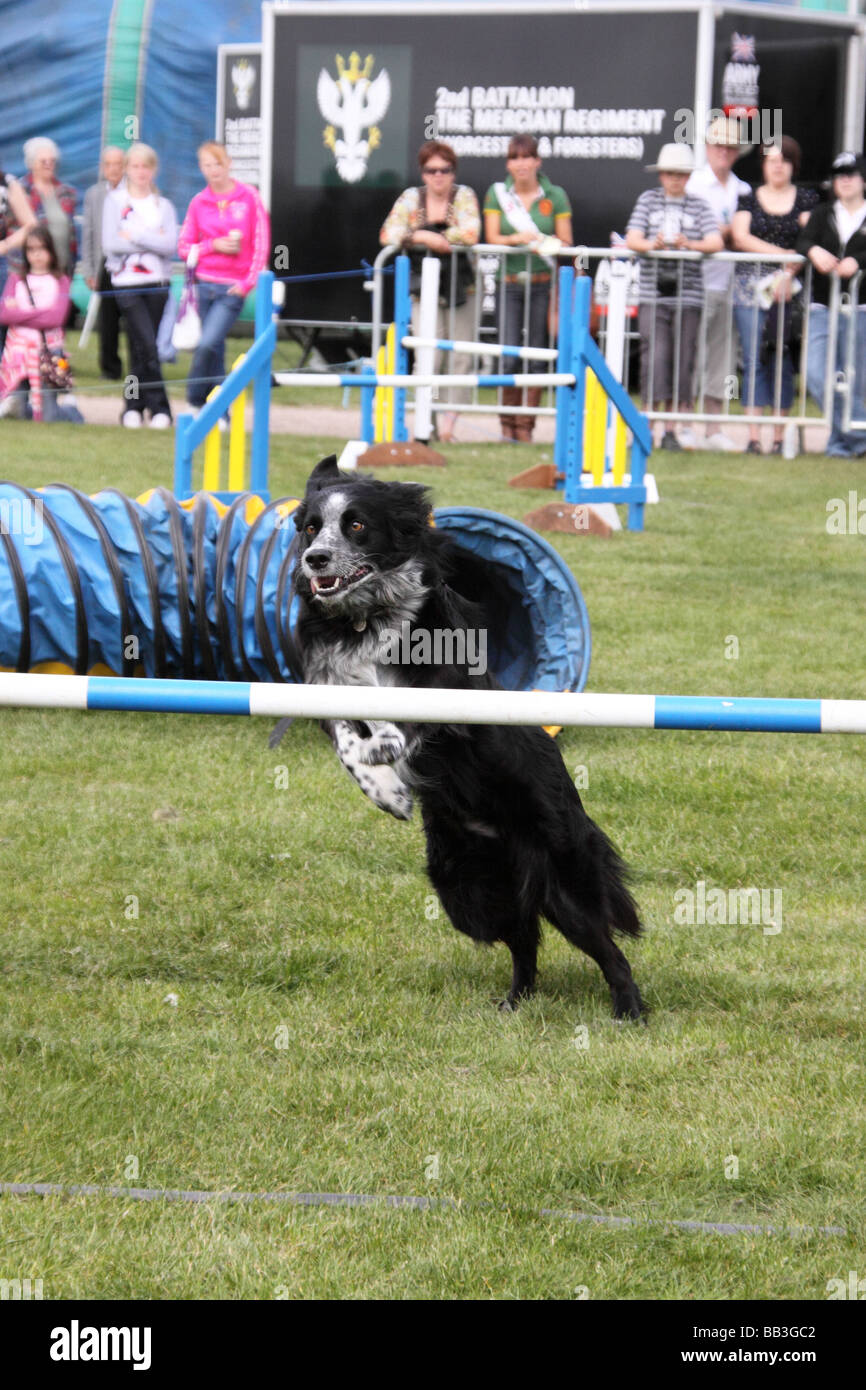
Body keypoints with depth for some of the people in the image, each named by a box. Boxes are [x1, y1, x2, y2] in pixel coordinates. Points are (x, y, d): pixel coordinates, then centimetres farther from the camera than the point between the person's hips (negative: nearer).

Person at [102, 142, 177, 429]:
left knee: (141, 347, 5)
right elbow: (110, 243, -7)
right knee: (147, 344, -14)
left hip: (157, 283, 2)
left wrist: (134, 236, -11)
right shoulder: (115, 201, 5)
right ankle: (158, 407, -11)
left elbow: (171, 245, -5)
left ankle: (133, 406, 15)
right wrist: (152, 242, -7)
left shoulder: (163, 206, 11)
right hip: (127, 284, -2)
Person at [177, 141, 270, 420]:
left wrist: (248, 283, -7)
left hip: (233, 288, -3)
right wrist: (213, 246, -10)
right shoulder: (199, 202, 5)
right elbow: (184, 247, 7)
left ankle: (195, 402, -5)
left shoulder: (249, 197, -1)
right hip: (205, 284, 3)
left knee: (207, 344, -18)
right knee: (215, 352, 6)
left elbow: (261, 244, -1)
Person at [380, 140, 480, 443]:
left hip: (461, 287, 0)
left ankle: (449, 420, 1)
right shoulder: (411, 198, 6)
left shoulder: (463, 196, 1)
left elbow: (471, 233, -16)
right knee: (429, 356, -11)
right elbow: (388, 235, -3)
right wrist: (424, 238, -16)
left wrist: (423, 235, -12)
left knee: (460, 357, -4)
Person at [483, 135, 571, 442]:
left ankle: (526, 425, 8)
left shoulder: (555, 196, 6)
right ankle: (508, 424, 7)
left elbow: (566, 241, 5)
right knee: (509, 357, -7)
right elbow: (492, 237, 0)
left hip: (543, 282, 0)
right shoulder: (497, 194, 8)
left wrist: (541, 243, -13)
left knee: (538, 356, -1)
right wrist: (518, 238, -17)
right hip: (509, 283, 0)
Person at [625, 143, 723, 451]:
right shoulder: (648, 200, 10)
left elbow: (716, 243, -1)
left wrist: (690, 245, -21)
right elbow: (632, 239, 0)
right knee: (655, 354, -12)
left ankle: (673, 429, 7)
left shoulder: (698, 206, 10)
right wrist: (652, 245, -22)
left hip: (688, 295, 1)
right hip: (653, 294, -1)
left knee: (683, 358, 0)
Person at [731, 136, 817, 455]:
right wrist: (782, 254, -11)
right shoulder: (749, 199, 12)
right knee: (754, 360, -6)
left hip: (790, 287, -1)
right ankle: (753, 435, -7)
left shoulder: (806, 199, 9)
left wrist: (789, 273, -16)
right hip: (751, 285, 1)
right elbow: (740, 237, -1)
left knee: (783, 361, -4)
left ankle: (779, 437, 1)